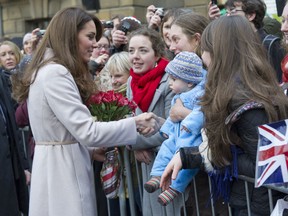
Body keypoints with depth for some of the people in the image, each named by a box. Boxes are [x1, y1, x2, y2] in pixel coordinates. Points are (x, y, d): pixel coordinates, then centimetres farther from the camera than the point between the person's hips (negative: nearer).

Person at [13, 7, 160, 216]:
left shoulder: (49, 70, 14)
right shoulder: (56, 73, -17)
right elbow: (87, 131, -22)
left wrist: (90, 150, 8)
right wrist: (135, 123, -14)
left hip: (58, 166, 10)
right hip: (62, 171, -10)